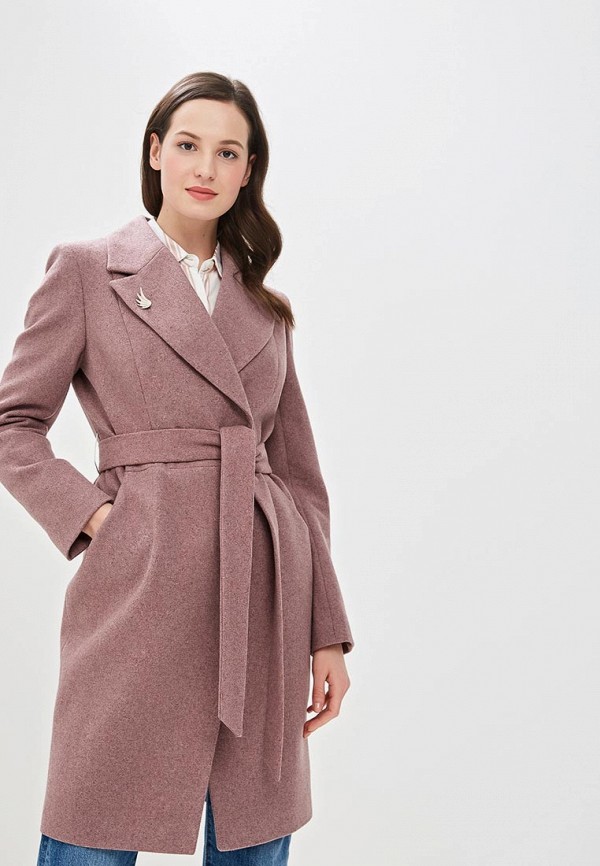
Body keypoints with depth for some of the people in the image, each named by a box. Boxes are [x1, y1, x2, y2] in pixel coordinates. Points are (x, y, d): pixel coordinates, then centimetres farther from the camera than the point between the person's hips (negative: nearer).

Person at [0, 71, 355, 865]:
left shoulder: (263, 305, 15)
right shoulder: (86, 270, 4)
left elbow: (298, 471, 14)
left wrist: (328, 631, 9)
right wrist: (88, 512, -11)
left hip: (262, 604, 4)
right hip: (142, 595, -4)